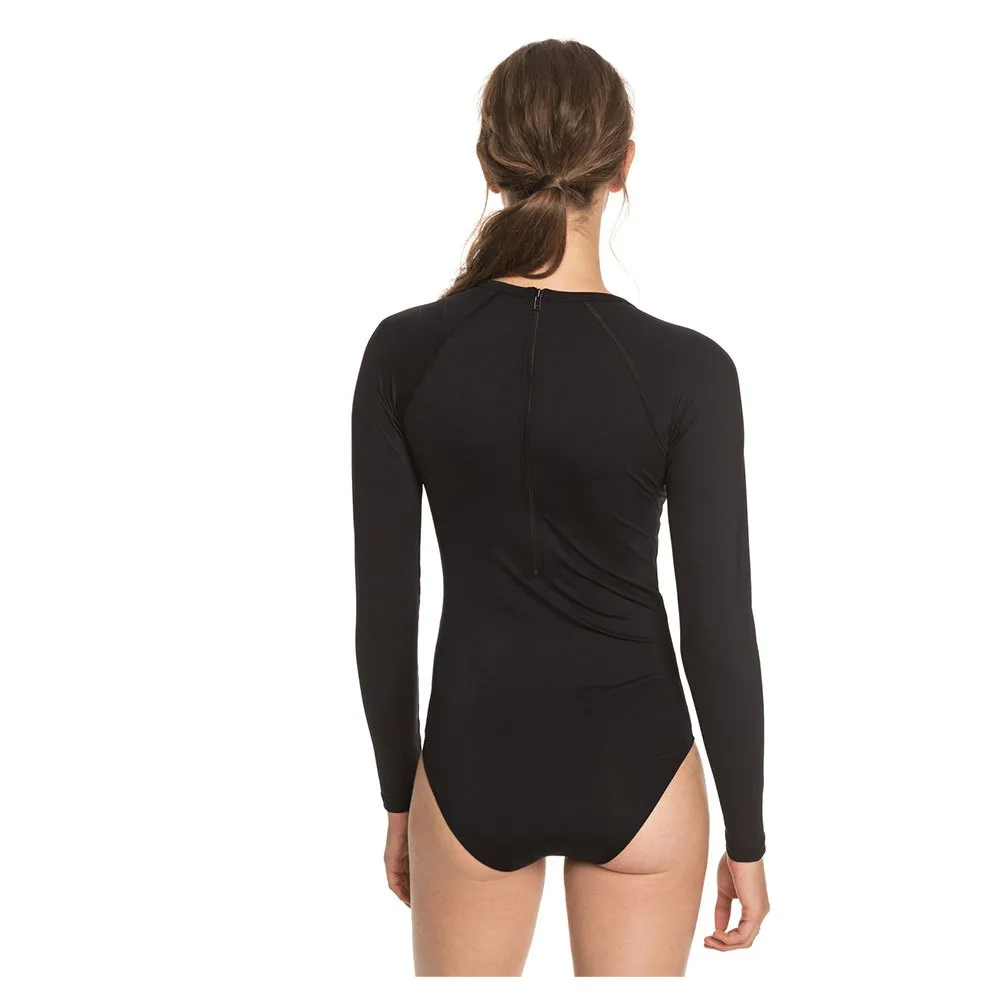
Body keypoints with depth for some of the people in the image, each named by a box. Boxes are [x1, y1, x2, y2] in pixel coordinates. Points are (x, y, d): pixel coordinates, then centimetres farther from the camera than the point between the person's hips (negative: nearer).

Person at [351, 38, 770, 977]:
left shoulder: (404, 352, -10)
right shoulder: (685, 369, -15)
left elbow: (383, 608, -4)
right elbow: (717, 627, -11)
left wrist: (397, 797, 9)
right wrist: (747, 835, 1)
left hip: (475, 762, 1)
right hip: (632, 766, -1)